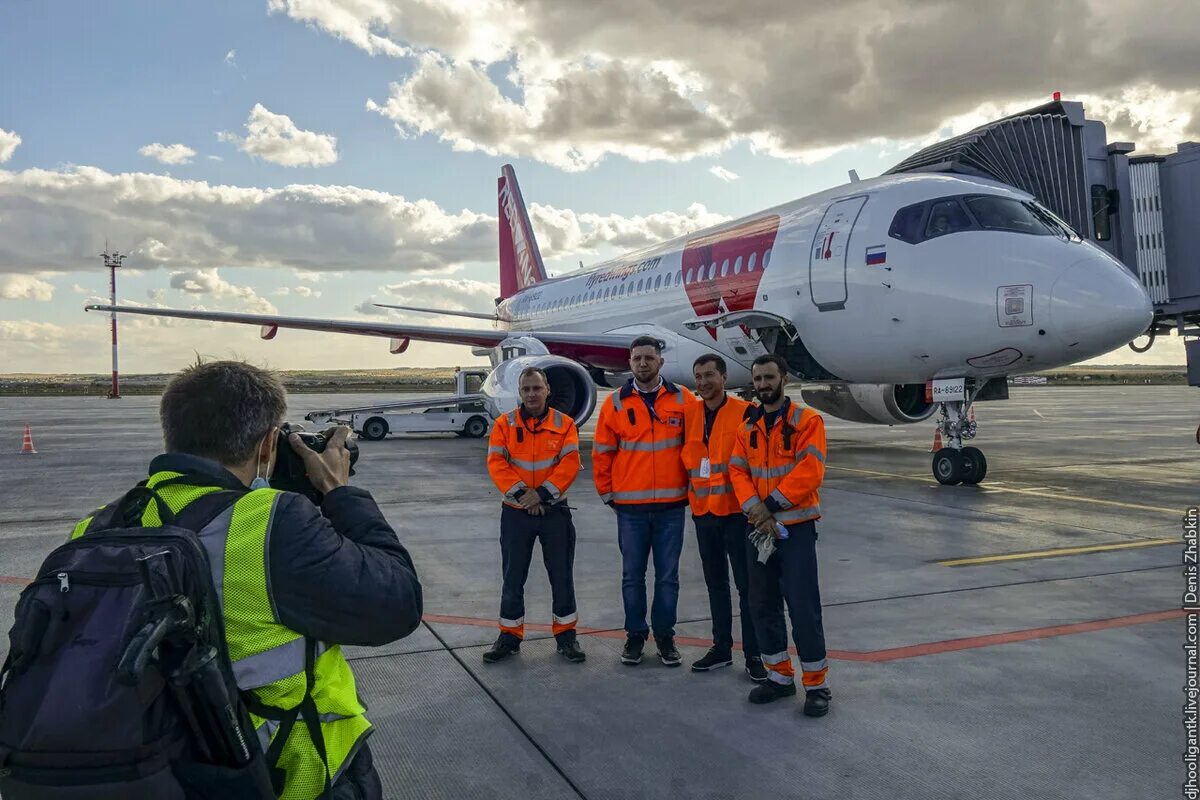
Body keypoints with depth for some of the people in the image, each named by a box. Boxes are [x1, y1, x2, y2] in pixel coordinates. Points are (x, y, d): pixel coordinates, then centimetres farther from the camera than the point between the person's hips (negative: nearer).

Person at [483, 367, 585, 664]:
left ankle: (566, 634, 21)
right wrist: (521, 493, -18)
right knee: (513, 576, 9)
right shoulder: (504, 424, 0)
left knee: (562, 575, 7)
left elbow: (570, 463, -10)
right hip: (516, 513, 1)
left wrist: (542, 493, -19)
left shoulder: (564, 423, -1)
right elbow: (496, 463, -8)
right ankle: (510, 636, 22)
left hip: (555, 511, 0)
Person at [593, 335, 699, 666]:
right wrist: (607, 493, 6)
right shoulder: (615, 403, 1)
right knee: (632, 575, 9)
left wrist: (692, 487, 5)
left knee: (668, 576, 8)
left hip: (671, 505, 0)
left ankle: (665, 635, 21)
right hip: (630, 506, 0)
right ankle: (635, 635, 23)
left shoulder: (684, 401, 0)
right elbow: (601, 453, 6)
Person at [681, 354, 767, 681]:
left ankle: (753, 654, 11)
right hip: (703, 512, 5)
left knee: (746, 584, 2)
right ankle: (721, 648, 26)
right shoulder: (689, 415, 6)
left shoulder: (744, 413, -8)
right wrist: (690, 490, 8)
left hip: (736, 511, -5)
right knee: (715, 583, 14)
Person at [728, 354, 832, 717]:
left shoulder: (807, 421, -6)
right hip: (758, 528, 6)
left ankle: (816, 684, 9)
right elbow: (738, 471, 3)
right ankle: (780, 676, 26)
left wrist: (772, 504, -17)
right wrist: (755, 508, -13)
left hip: (796, 527, -6)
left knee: (803, 607, -4)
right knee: (763, 605, 11)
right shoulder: (748, 427, 11)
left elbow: (810, 471, -16)